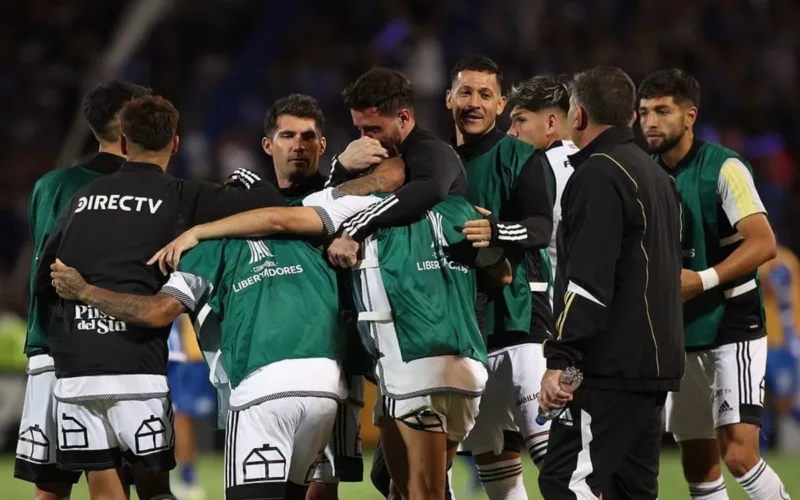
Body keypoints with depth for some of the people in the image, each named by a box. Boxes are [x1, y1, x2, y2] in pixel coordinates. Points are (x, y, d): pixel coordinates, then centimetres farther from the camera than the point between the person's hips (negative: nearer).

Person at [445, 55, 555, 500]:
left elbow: (541, 228, -18)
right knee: (488, 451, 10)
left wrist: (496, 232, -38)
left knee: (550, 444, -13)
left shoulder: (525, 159, -3)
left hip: (519, 314, -6)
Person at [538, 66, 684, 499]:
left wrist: (561, 359, -21)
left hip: (612, 366, -10)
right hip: (655, 364, 10)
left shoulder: (598, 175, -12)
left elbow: (589, 282, -20)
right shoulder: (656, 175, 18)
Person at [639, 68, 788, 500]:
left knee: (738, 454, -17)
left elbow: (763, 243, -20)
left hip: (732, 330, -7)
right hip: (681, 337, 7)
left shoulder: (723, 168, -11)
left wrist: (704, 280, -27)